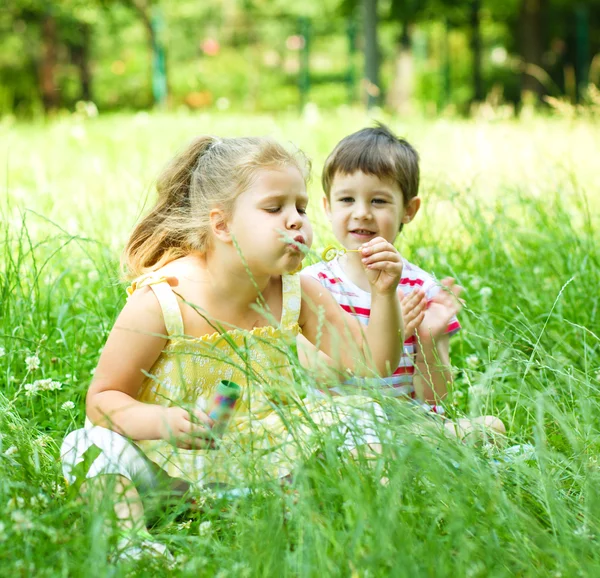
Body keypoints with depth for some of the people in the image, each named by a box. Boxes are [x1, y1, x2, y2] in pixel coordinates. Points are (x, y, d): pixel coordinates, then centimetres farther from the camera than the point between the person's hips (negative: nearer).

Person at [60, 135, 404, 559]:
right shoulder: (160, 303, -18)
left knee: (357, 415, -9)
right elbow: (103, 399, -14)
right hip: (172, 461, -4)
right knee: (95, 445, -31)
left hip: (265, 453, 4)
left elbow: (372, 368, -2)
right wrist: (162, 422, -34)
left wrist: (384, 296, -17)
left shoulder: (297, 294, -4)